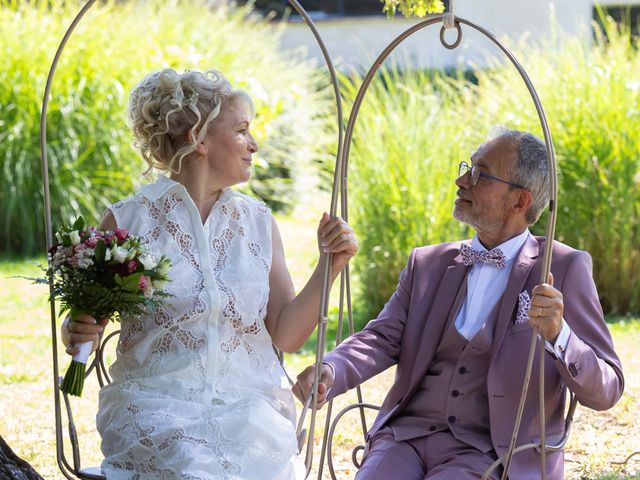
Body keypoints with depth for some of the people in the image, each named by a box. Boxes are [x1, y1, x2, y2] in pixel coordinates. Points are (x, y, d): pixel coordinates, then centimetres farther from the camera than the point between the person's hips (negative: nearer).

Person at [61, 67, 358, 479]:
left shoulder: (258, 223, 9)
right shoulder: (127, 221, -1)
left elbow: (286, 336, 6)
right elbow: (85, 322, 7)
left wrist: (330, 266, -6)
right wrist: (76, 333, -16)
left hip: (249, 403, 3)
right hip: (157, 402, -3)